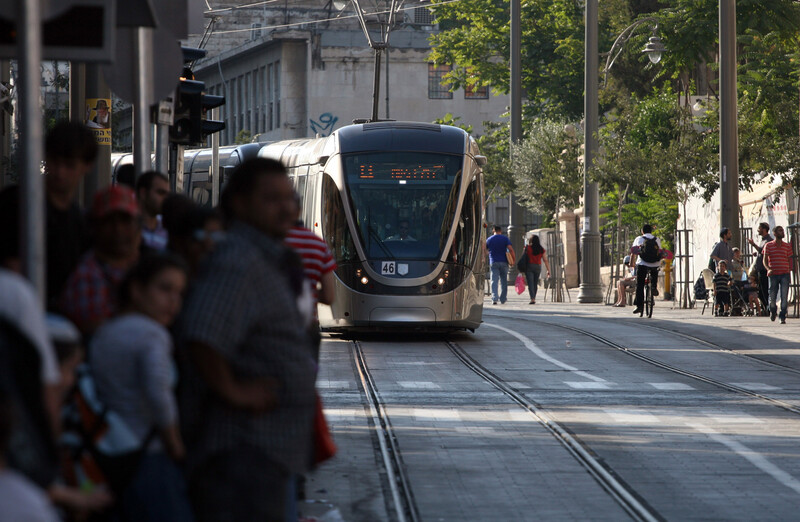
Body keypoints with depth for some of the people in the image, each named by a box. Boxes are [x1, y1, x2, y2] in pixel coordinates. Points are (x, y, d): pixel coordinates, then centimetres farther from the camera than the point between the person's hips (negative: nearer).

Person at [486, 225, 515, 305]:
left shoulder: (489, 240, 6)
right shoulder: (505, 239, 1)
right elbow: (511, 249, -10)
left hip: (493, 263, 0)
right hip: (504, 262, 0)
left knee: (494, 281, -5)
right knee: (504, 281, 11)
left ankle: (494, 298, -21)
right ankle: (502, 299, 15)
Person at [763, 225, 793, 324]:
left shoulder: (787, 246, 10)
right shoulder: (768, 246, 4)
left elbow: (790, 260, 15)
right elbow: (765, 260, 1)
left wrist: (789, 272, 6)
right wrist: (768, 269, -17)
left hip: (785, 274, 1)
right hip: (773, 274, -1)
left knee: (784, 297, -9)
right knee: (772, 296, 5)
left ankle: (783, 317, -6)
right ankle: (773, 311, 35)